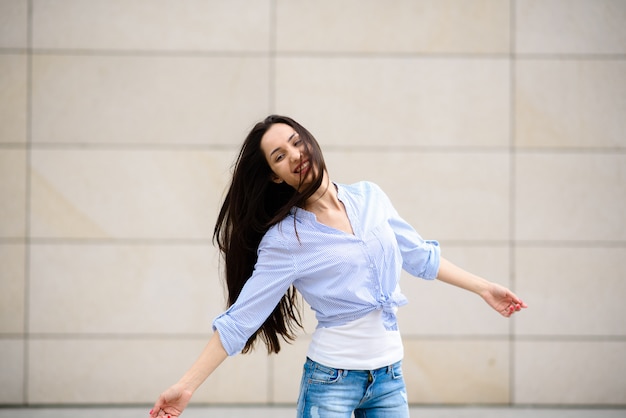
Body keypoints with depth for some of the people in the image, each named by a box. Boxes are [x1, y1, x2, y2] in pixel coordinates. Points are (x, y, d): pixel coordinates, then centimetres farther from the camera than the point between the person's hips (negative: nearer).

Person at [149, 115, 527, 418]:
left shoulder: (370, 197, 3)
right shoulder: (284, 239, -10)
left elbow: (420, 256, 16)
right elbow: (239, 319, -10)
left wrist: (484, 288, 17)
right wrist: (187, 386, -16)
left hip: (390, 375, 4)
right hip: (332, 378, -4)